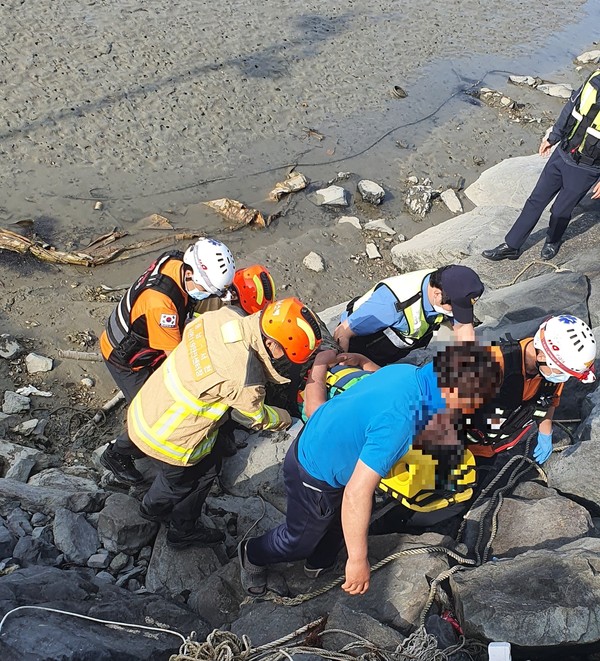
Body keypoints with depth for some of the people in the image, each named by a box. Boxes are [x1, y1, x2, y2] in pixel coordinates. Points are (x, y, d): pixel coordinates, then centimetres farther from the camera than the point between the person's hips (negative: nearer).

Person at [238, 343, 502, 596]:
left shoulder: (406, 371, -15)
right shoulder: (399, 421, -39)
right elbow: (356, 494, -37)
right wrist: (358, 560, -26)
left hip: (312, 446, 7)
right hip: (314, 478, -7)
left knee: (340, 515, 31)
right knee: (300, 540, 22)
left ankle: (320, 563, 55)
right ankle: (253, 555, 50)